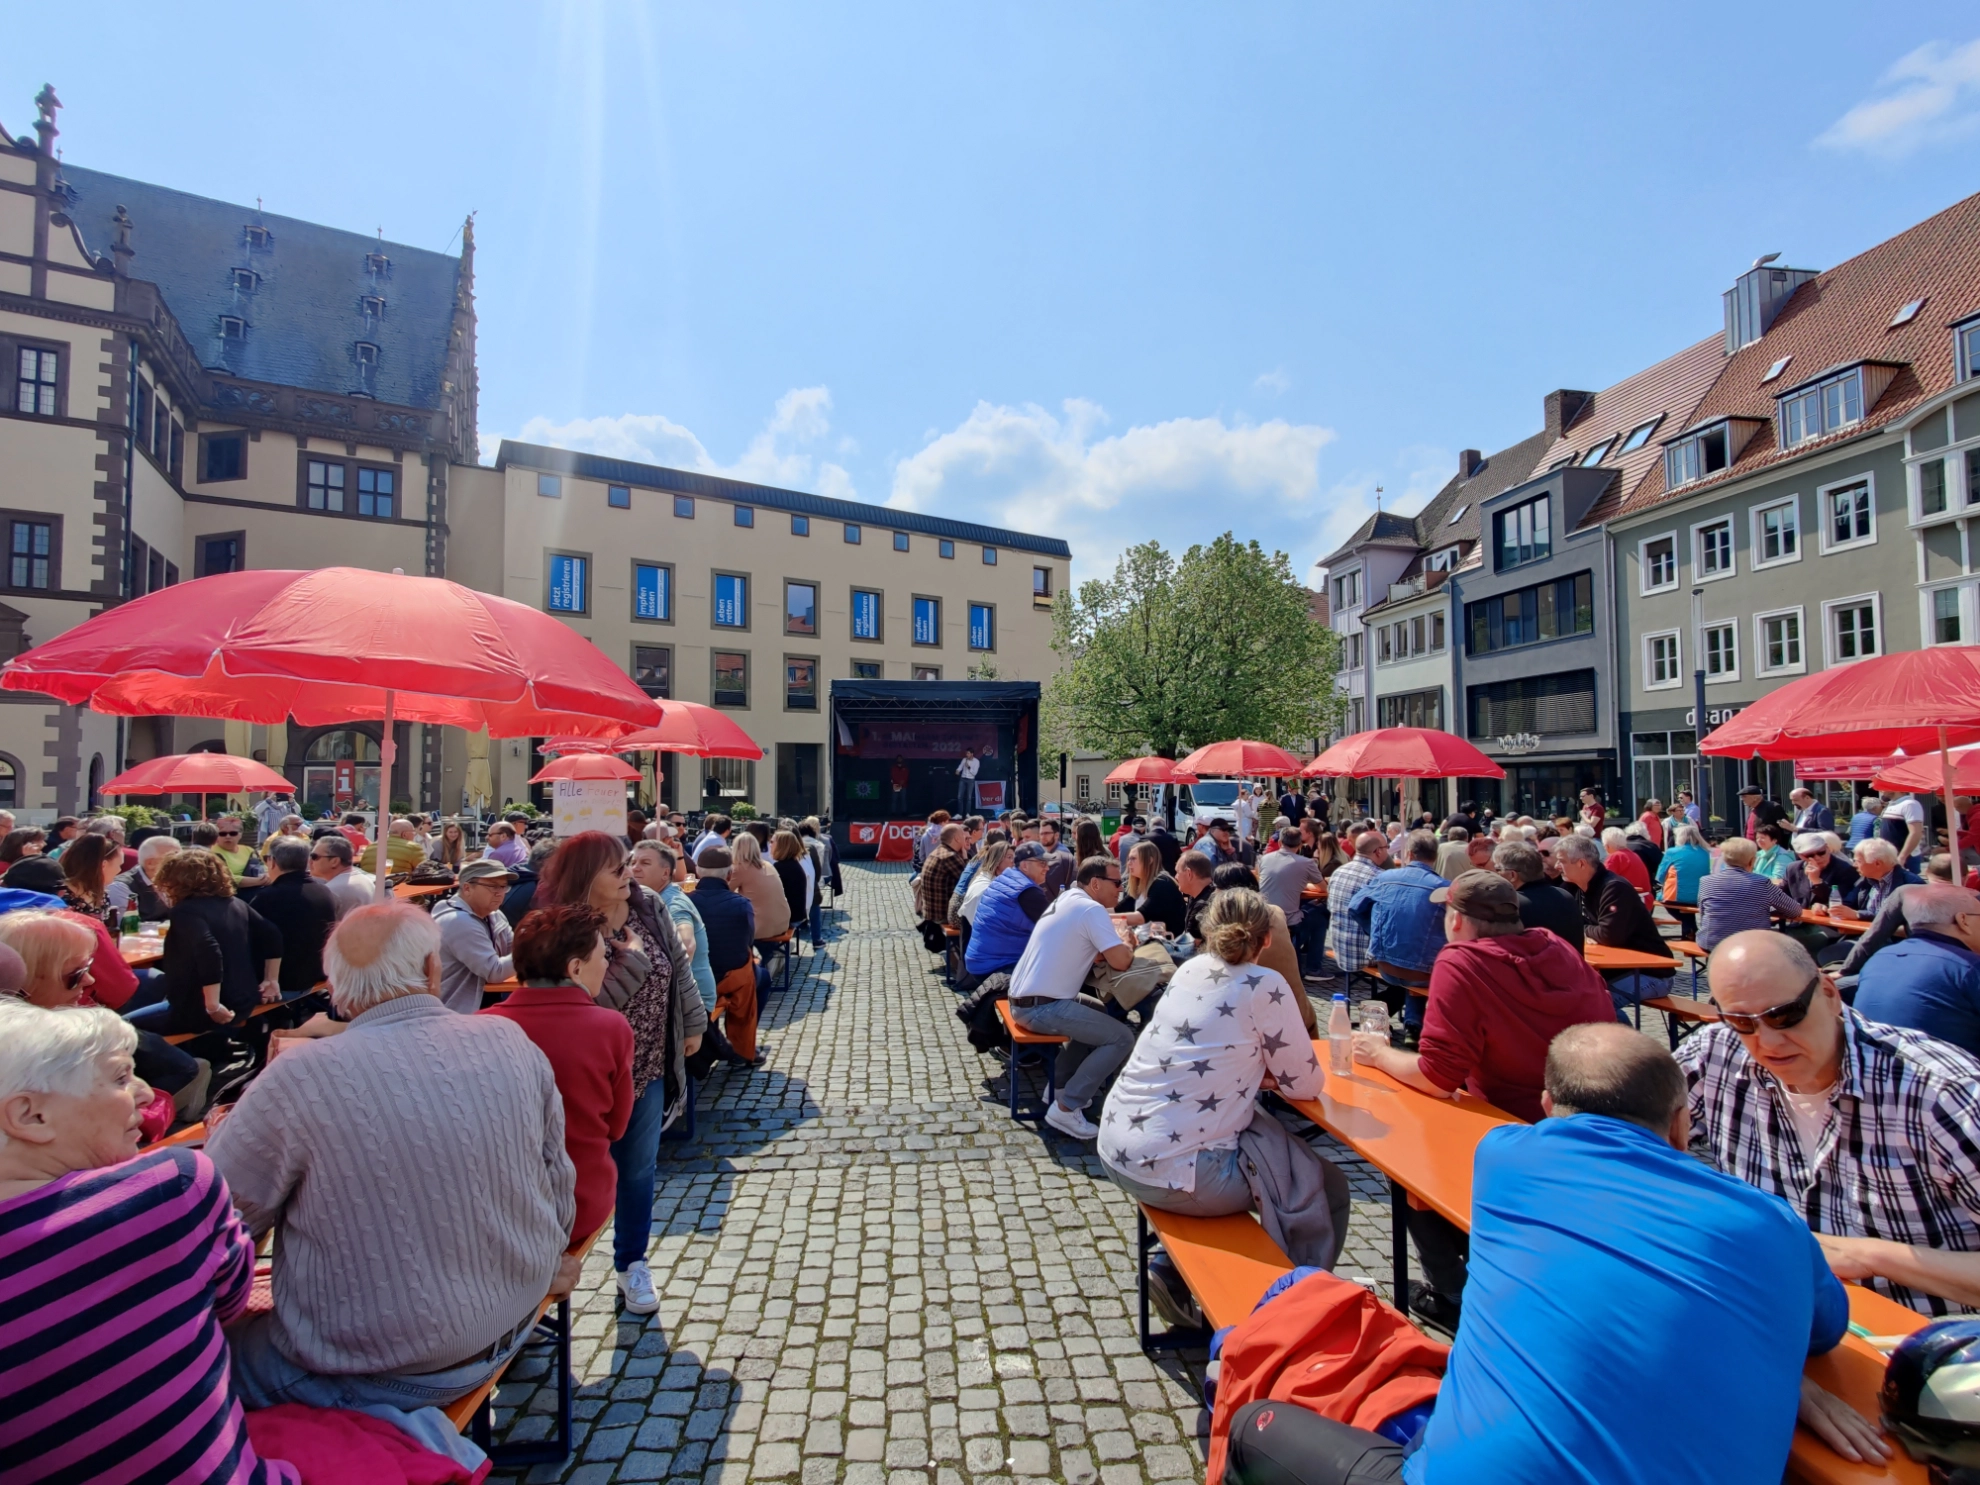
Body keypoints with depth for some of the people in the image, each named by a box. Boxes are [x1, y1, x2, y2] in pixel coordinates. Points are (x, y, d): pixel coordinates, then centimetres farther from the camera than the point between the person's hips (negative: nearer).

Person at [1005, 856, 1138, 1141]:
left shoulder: (1065, 900, 14)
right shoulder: (1092, 909, -14)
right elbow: (1120, 961, -17)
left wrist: (1117, 944, 6)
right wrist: (1128, 945, 5)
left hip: (1023, 999, 10)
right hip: (1042, 1008, -10)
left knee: (1099, 1012, 27)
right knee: (1121, 1037, -8)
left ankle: (1062, 1086, 26)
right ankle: (1066, 1108, -4)